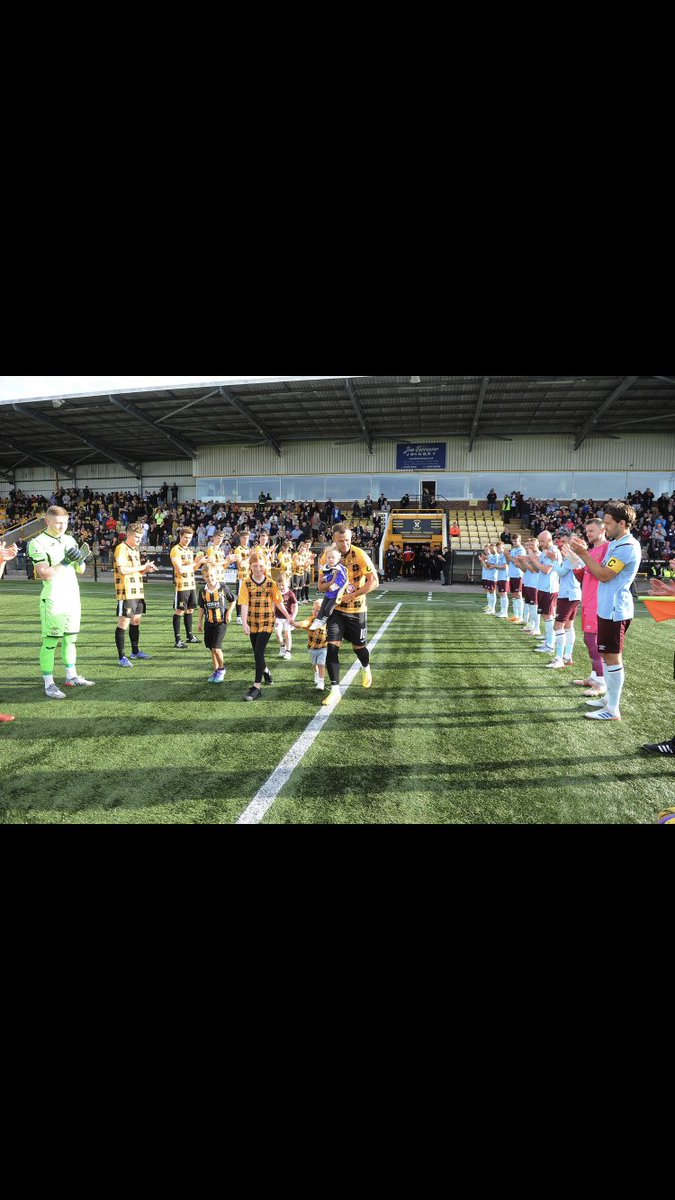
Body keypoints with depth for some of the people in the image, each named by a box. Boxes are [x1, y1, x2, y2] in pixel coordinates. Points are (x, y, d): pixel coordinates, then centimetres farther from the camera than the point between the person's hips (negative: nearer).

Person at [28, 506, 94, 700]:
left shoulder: (70, 540, 11)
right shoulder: (38, 543, -9)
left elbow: (80, 570, 14)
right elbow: (44, 574, -17)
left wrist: (80, 560, -6)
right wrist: (66, 562, -21)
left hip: (73, 598, 7)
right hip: (53, 601, -7)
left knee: (70, 639, 13)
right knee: (50, 641, -4)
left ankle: (71, 676, 24)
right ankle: (48, 684, 1)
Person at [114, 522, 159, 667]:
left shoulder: (136, 550, 17)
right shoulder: (121, 548, -11)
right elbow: (122, 570, -22)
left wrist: (146, 570, 3)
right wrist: (142, 567, -15)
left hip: (138, 592, 9)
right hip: (126, 593, -9)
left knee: (136, 621, 16)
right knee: (123, 623, -5)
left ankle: (135, 651, 29)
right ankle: (122, 657, -1)